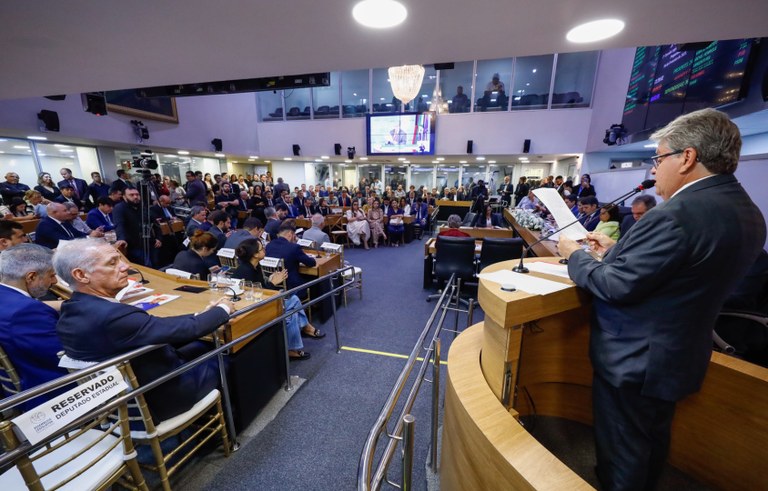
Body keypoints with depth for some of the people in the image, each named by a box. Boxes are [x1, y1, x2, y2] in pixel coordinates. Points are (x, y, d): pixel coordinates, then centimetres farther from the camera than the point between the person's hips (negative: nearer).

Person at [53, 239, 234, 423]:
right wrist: (223, 309, -13)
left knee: (196, 346, 20)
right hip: (154, 401, -8)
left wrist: (200, 315, -6)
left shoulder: (70, 313, -5)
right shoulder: (111, 316, -36)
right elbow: (187, 330, -30)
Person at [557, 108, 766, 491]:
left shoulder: (678, 213, -28)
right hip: (677, 354, 9)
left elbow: (616, 286, -26)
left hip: (634, 359, -9)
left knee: (621, 451, 14)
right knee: (652, 440, 29)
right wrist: (617, 250, 8)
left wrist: (575, 254, -11)